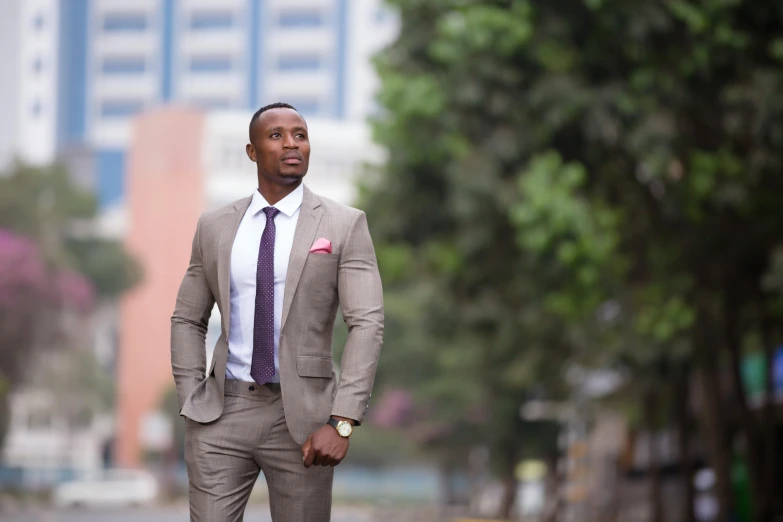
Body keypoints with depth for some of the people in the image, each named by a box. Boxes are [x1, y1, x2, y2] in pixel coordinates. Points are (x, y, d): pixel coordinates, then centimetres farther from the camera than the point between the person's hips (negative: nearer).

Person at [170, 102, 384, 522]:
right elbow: (188, 320, 14)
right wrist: (191, 404, 1)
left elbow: (367, 324, -9)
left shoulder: (344, 225, -1)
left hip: (302, 415, -2)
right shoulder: (215, 227, 8)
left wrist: (342, 422, -18)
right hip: (223, 411, 2)